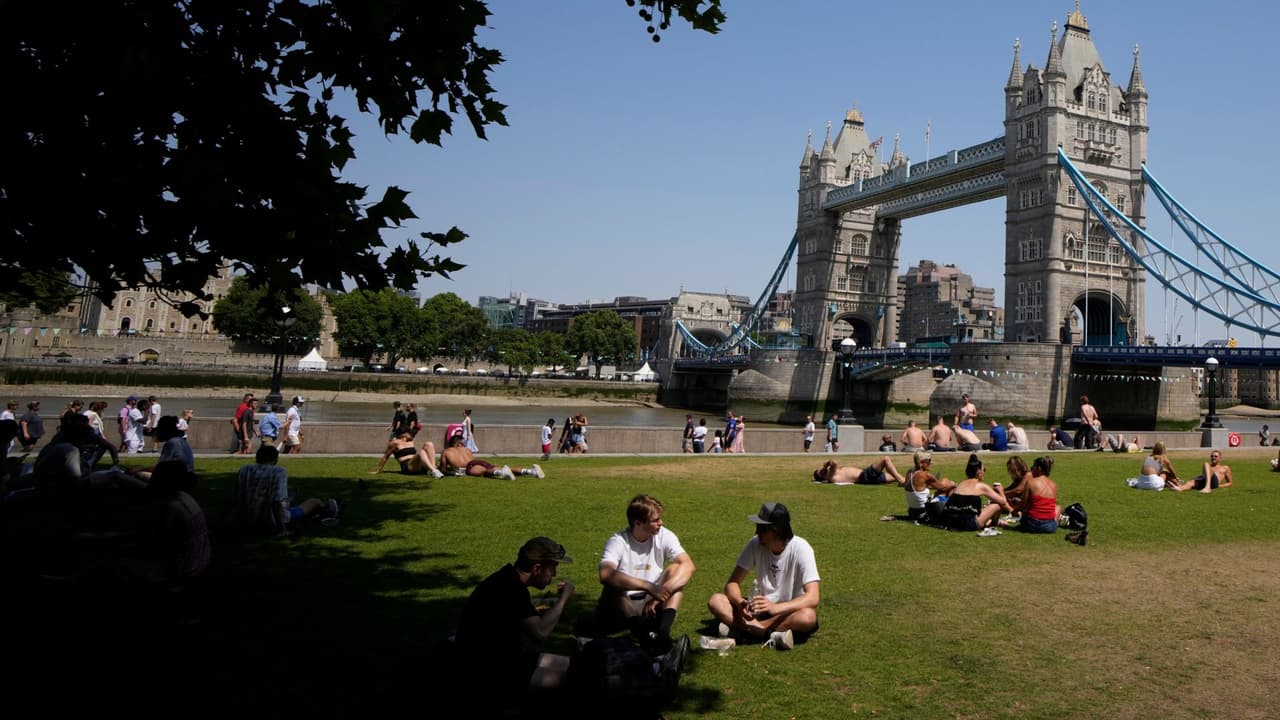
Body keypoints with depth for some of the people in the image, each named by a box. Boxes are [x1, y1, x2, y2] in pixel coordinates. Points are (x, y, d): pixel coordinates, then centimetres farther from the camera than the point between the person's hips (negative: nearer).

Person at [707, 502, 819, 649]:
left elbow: (813, 598, -27)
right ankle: (772, 634, -29)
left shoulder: (801, 548, -19)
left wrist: (775, 607, -42)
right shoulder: (755, 544, -8)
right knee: (716, 601, -19)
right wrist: (740, 603, -30)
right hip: (761, 609, 4)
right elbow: (733, 583, -7)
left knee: (808, 617, -38)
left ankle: (740, 628, -29)